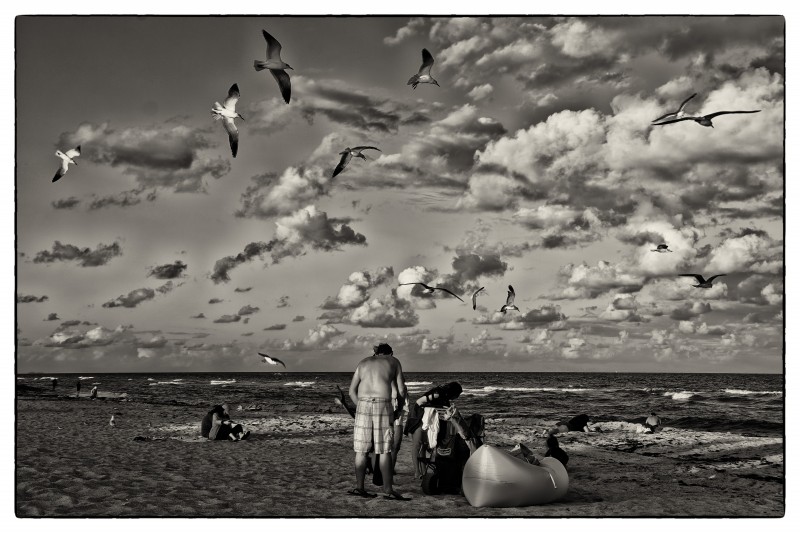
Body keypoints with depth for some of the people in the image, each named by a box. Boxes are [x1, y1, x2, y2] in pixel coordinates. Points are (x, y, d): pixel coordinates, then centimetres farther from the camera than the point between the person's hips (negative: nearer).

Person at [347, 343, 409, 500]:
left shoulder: (363, 362, 21)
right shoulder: (393, 362, 14)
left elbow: (352, 391, 17)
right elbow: (401, 390, 11)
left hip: (362, 404, 3)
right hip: (383, 405, -3)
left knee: (361, 449, 8)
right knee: (385, 450, 0)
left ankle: (359, 487, 8)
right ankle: (388, 490, 1)